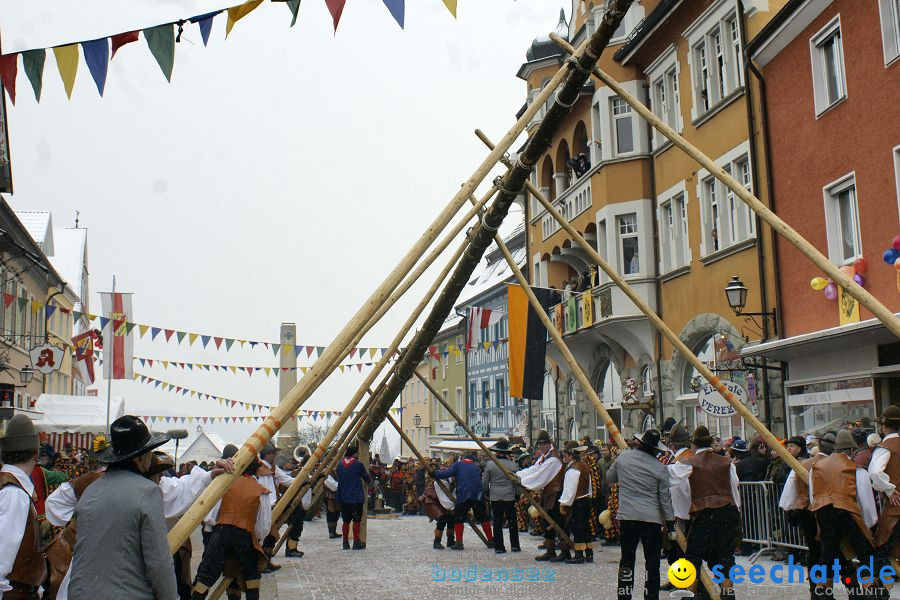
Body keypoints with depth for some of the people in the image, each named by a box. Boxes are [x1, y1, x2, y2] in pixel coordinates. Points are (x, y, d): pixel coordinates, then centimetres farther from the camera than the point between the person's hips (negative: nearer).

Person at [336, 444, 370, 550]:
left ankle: (345, 543, 13)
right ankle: (356, 542, 3)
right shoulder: (358, 464, -10)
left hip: (343, 497, 5)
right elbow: (366, 478, 0)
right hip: (356, 497, -5)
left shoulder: (340, 464, 5)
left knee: (346, 520, 11)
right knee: (356, 519, 2)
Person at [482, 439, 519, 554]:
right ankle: (514, 545, 13)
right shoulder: (513, 465, -4)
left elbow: (485, 481, 2)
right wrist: (517, 495, 15)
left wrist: (486, 492, 20)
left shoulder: (489, 464, -5)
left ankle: (498, 547, 6)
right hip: (510, 497, 0)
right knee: (512, 521, 11)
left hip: (495, 497, 0)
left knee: (497, 523, 6)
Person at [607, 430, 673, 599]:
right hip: (652, 518, -2)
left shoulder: (623, 457, 0)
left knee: (627, 558, 10)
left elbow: (610, 477, 15)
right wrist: (670, 522, 4)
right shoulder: (660, 468, -6)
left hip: (627, 516, 2)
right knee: (652, 560, 7)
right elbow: (665, 498, -3)